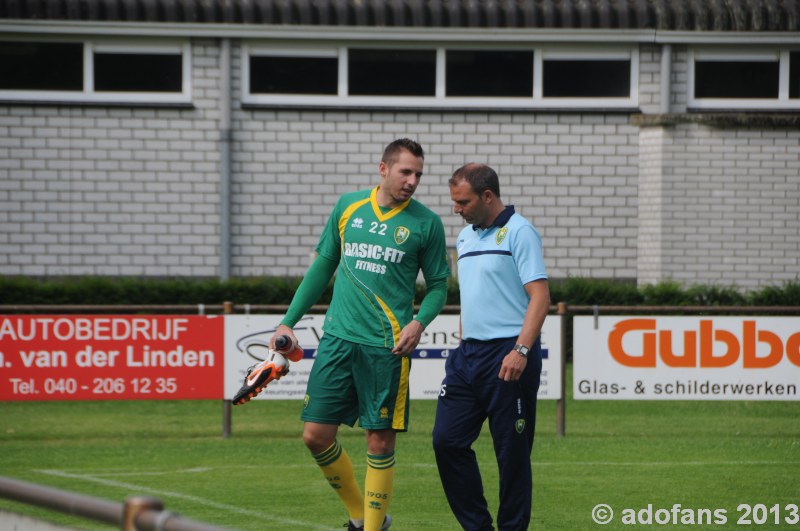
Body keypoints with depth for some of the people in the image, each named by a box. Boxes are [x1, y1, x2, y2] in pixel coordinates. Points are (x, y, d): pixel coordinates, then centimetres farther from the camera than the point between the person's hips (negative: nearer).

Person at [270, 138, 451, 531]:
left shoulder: (426, 223, 2)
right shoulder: (348, 207, 9)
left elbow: (438, 285, 7)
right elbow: (322, 266, 17)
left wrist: (419, 322, -13)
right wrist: (289, 321, 14)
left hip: (387, 347, -3)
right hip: (338, 337, 3)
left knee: (380, 442, -3)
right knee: (316, 434, 0)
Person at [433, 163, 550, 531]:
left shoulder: (518, 232, -8)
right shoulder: (465, 237, 17)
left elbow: (540, 296, -15)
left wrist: (521, 350, -23)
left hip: (508, 355, -8)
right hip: (469, 352, 8)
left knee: (512, 452, -2)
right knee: (447, 440, 1)